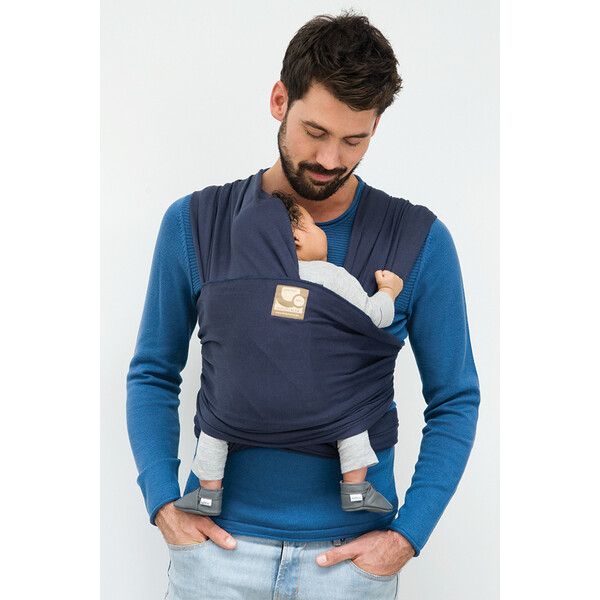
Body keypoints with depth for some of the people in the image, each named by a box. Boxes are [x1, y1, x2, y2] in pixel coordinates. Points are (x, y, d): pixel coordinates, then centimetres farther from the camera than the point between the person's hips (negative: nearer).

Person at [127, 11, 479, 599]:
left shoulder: (419, 241, -5)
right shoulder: (195, 223, -2)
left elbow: (455, 401, 1)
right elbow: (153, 374, 6)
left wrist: (407, 537, -6)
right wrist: (163, 503, -4)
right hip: (218, 545, 1)